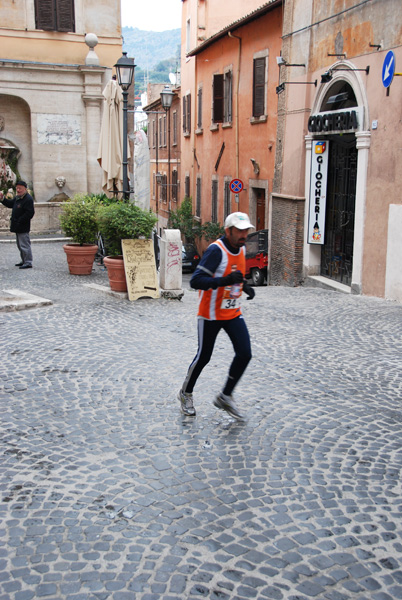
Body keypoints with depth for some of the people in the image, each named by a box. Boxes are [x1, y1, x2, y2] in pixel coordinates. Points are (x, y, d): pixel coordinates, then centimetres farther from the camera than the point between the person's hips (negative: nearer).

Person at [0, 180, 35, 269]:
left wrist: (20, 221, -21)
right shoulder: (17, 198, 14)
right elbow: (10, 204, 25)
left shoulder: (28, 199, -16)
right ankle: (24, 261, 27)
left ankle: (28, 263, -2)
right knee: (20, 245, 17)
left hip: (23, 228, -10)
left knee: (24, 245, -7)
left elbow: (30, 213, -22)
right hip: (18, 227, 10)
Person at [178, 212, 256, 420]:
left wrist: (245, 286, 2)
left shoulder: (241, 249, 4)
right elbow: (195, 281, -29)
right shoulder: (216, 250, -22)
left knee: (244, 354, -2)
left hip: (233, 313, 7)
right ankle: (185, 394, 31)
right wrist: (224, 281, -39)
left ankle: (225, 397, 15)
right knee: (203, 357, 6)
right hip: (211, 315, -7)